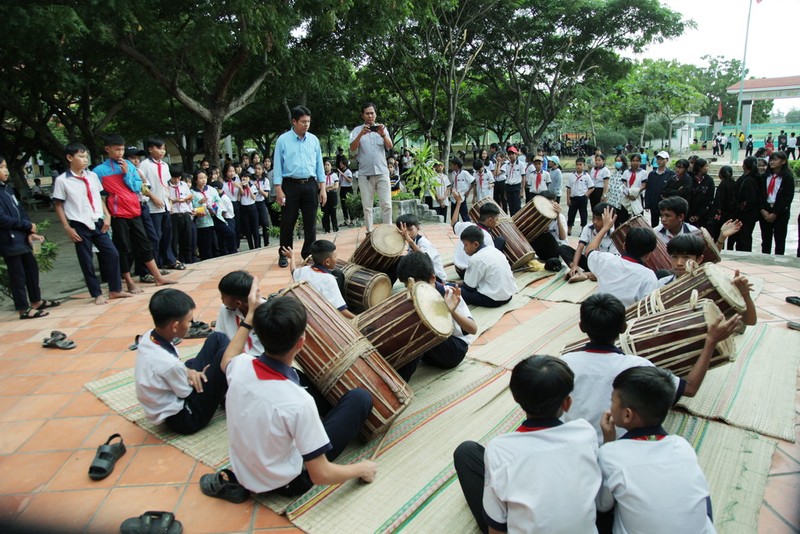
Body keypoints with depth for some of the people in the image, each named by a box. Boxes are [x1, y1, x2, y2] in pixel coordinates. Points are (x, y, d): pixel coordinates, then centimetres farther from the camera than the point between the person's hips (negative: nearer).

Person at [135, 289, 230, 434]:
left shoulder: (148, 337, -11)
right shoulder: (169, 364, -34)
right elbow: (188, 393, -16)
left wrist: (187, 371, -9)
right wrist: (201, 375, 2)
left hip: (174, 396, 8)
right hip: (184, 418, -8)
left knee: (217, 338, 2)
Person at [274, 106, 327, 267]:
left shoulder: (314, 140, 7)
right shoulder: (283, 140, -2)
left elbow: (319, 164, 9)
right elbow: (278, 165, -1)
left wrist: (322, 188, 5)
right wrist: (278, 190, -8)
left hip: (310, 185, 3)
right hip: (290, 185, -3)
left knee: (310, 222, 7)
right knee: (288, 222, 4)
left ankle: (309, 253, 19)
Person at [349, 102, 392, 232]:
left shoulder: (382, 128, 10)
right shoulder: (357, 130, 6)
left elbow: (390, 146, -4)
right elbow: (352, 148, -9)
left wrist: (383, 134, -24)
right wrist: (361, 134, -25)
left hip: (382, 172, 1)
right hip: (365, 174, 0)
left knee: (386, 204, -3)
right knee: (367, 206, 3)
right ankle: (369, 232, 9)